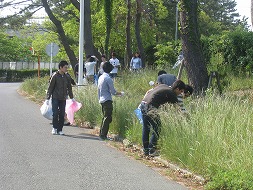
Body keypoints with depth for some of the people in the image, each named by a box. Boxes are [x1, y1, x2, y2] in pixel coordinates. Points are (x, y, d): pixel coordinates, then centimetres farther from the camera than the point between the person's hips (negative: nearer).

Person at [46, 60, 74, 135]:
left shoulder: (67, 77, 7)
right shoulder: (55, 76, -7)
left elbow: (69, 88, 17)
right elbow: (50, 87, -5)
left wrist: (72, 98, 18)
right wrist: (48, 98, -6)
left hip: (63, 99, 4)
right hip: (55, 98, -4)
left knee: (62, 114, 3)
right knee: (55, 113, -7)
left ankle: (60, 129, 10)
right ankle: (54, 128, 9)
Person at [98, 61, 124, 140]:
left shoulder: (101, 77, 11)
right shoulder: (108, 78, -15)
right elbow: (113, 92, -11)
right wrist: (120, 93, 5)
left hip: (102, 100, 9)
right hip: (107, 100, -9)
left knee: (105, 117, 15)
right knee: (107, 118, -5)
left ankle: (101, 134, 16)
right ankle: (103, 135, -6)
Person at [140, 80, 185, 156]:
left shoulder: (163, 86, 20)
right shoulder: (171, 94, -2)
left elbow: (148, 92, 25)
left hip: (143, 103, 9)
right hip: (150, 107, -9)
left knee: (146, 128, 17)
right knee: (157, 129, 2)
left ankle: (145, 150, 23)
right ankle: (151, 150, 2)